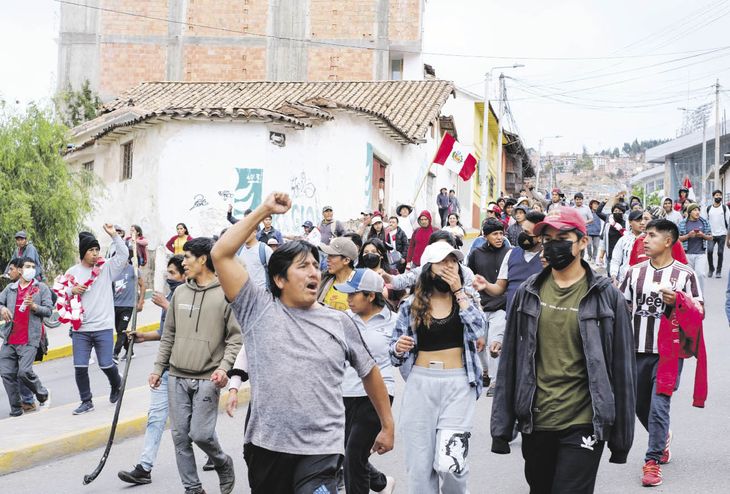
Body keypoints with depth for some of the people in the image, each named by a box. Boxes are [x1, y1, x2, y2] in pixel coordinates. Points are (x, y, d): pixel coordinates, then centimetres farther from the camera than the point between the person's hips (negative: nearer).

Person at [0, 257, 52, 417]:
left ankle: (43, 394, 9)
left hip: (29, 339, -4)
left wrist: (33, 306, -15)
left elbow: (48, 310, 1)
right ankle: (16, 408, 9)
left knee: (24, 371, -17)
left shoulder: (41, 288, 7)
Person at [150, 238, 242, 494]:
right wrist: (158, 368, 13)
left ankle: (223, 465, 20)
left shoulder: (226, 294, -6)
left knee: (200, 434, -10)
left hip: (207, 379, -5)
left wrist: (224, 367, -17)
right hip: (177, 378, 5)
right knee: (180, 435, 5)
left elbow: (236, 337, -6)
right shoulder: (180, 293, 10)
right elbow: (168, 335, 16)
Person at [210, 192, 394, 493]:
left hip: (320, 450, -1)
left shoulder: (340, 323, 5)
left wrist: (387, 425, 19)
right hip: (266, 446, 1)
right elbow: (221, 254, -6)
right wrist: (264, 210, -5)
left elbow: (369, 372, 16)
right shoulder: (258, 310, 1)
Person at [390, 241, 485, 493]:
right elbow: (395, 352, 9)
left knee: (449, 463, -12)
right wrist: (399, 348, -14)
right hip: (420, 384, 1)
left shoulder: (468, 300, 6)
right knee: (419, 464, 2)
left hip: (458, 384, -1)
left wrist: (459, 292, -10)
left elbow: (478, 329, -14)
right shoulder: (411, 305, 4)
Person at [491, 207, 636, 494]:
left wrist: (621, 438, -1)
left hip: (582, 426, -4)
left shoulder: (605, 296, -3)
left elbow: (622, 368, -1)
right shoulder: (528, 293, 5)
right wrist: (501, 426, 4)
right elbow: (510, 361, 7)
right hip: (535, 424, 4)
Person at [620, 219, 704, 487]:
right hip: (638, 351, 5)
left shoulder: (684, 274, -5)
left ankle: (653, 461, 1)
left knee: (659, 406, -9)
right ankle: (663, 438, 43)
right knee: (640, 404, 16)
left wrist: (677, 299, -22)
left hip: (668, 352, -5)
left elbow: (699, 313, -4)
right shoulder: (635, 272, 6)